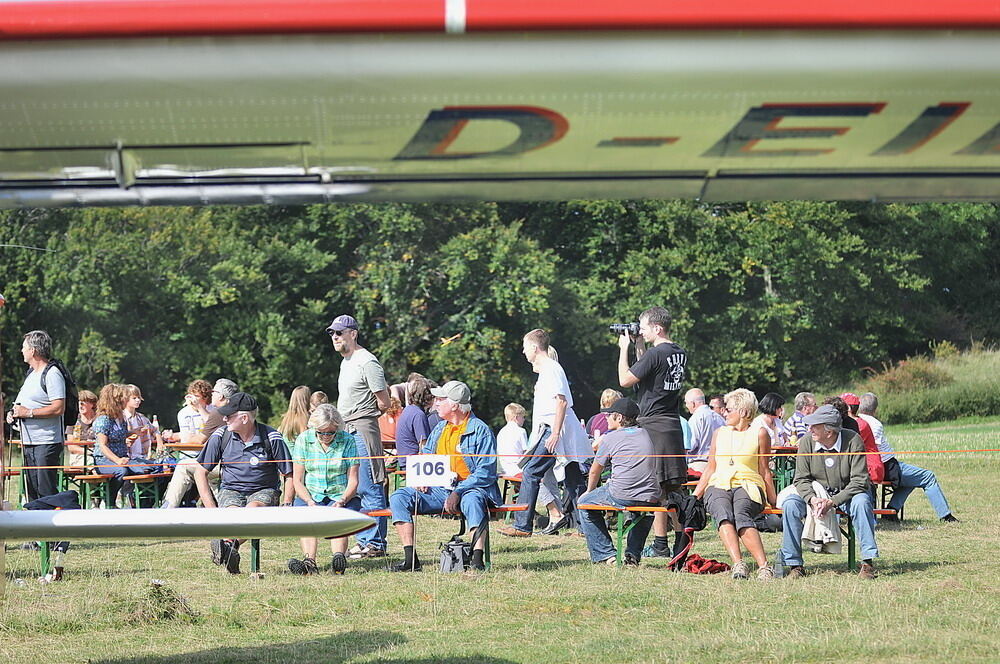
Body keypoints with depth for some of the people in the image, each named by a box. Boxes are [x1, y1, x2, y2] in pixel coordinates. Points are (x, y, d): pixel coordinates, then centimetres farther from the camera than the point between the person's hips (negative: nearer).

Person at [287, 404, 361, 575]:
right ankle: (309, 562, -51)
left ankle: (339, 559, -56)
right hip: (311, 495, 1)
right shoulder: (303, 440, 3)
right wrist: (309, 501, -16)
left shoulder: (348, 441, 1)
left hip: (342, 496, -1)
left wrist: (342, 501, -19)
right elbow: (297, 479, 2)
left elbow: (353, 480, 0)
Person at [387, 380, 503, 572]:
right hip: (439, 490, 7)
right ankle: (410, 559, -20)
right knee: (399, 497, -13)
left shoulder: (480, 430, -6)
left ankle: (477, 560, -45)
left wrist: (458, 493, -23)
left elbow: (486, 472, -13)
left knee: (472, 500, -42)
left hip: (470, 488, -7)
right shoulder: (439, 429, 17)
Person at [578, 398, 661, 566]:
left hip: (621, 496, -5)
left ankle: (606, 555, 13)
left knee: (584, 503, 20)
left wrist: (590, 491, 34)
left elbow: (595, 471, 13)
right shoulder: (644, 434, 15)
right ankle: (633, 555, 24)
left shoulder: (610, 438, 1)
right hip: (651, 499, 5)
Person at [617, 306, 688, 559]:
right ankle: (681, 541, 14)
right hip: (674, 424, 8)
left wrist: (624, 348, -2)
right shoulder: (680, 353, 11)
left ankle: (660, 544, -5)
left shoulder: (656, 353, -16)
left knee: (657, 486, -5)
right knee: (674, 486, 12)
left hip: (654, 425, -8)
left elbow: (625, 380, -11)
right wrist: (639, 347, 17)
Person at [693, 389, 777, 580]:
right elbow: (710, 468, 24)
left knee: (741, 515, -38)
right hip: (718, 485, 3)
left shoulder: (759, 433, 12)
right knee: (723, 515, -35)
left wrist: (773, 500, 3)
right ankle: (738, 565, -52)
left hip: (748, 487, -3)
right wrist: (694, 497, 15)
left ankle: (764, 567, -52)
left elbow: (764, 471, 10)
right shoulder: (719, 433, 24)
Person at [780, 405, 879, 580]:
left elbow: (859, 481, -21)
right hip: (817, 492, 3)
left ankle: (868, 562, -30)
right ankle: (795, 564, -17)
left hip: (847, 493, -3)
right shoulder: (806, 443, -11)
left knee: (861, 502, -36)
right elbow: (801, 479, -6)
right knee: (790, 504, -23)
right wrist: (812, 499, -28)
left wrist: (832, 502, -30)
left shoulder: (853, 441, -20)